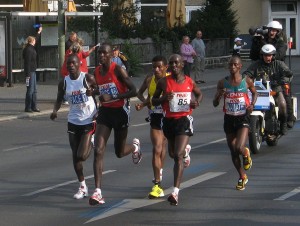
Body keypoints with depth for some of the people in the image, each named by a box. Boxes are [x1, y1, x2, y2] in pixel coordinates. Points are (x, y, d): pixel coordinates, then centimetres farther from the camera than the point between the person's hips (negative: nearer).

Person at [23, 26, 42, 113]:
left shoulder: (31, 48, 12)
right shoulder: (28, 50, -16)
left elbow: (36, 39, 33)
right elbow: (27, 62, -20)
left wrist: (39, 32, 46)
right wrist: (28, 75, -23)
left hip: (33, 71, 10)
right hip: (30, 72, -10)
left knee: (34, 90, 12)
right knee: (30, 90, -7)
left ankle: (33, 107, 17)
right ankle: (28, 108, -3)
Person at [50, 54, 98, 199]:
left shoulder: (88, 78, -11)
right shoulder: (64, 82, 0)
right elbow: (59, 99, 11)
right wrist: (55, 111, -8)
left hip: (89, 121, -4)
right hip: (73, 122, 4)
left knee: (82, 156, -15)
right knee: (75, 156, 7)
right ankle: (82, 187, 20)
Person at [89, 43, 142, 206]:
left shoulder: (118, 70, -15)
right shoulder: (97, 72, 4)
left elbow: (133, 91, -19)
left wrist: (112, 97, -25)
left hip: (120, 112, -4)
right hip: (104, 112, 4)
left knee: (120, 153, 12)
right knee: (98, 151, -12)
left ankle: (135, 146, 51)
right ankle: (98, 192, -15)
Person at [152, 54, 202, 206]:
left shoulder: (189, 82, 1)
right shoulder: (163, 82, -1)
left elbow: (199, 94, 19)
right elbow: (154, 101, 6)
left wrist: (196, 102, -3)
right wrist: (163, 98, -16)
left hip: (184, 120, -3)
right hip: (169, 120, 3)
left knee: (178, 155, -16)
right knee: (173, 154, 21)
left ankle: (175, 192, -21)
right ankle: (185, 150, 61)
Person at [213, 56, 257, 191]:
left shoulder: (247, 81, -6)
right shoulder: (223, 83, -2)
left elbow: (254, 93, 15)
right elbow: (215, 104, 0)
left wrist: (252, 105, -4)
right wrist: (219, 95, -21)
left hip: (243, 119, -3)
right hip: (229, 119, 3)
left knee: (239, 148, -21)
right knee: (233, 152, 10)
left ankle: (246, 154, 17)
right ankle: (242, 177, 30)